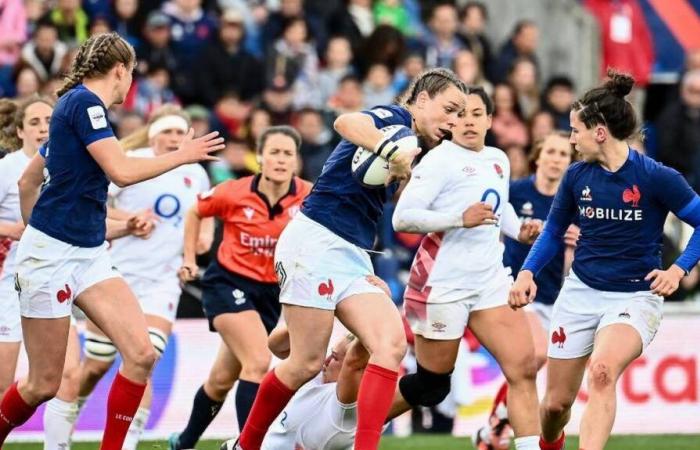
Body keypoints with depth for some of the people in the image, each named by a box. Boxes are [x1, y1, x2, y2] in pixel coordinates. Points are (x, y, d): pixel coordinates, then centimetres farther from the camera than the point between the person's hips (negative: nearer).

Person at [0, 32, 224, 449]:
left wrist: (34, 228, 31)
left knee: (142, 356, -7)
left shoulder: (77, 103, 16)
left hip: (89, 255, 9)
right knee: (44, 384, -3)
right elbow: (122, 171, -20)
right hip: (51, 254, -9)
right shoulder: (84, 102, -11)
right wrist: (183, 155, -8)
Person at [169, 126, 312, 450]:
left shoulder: (308, 198, -13)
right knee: (258, 360, -25)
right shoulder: (234, 193, -14)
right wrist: (189, 259, 4)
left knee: (222, 379, 13)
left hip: (271, 291, 3)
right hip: (229, 282, -3)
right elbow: (195, 213, 5)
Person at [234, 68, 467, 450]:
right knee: (307, 362, -5)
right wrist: (392, 150, -42)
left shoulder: (415, 150, 19)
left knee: (392, 344, -13)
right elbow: (346, 123, -28)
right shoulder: (395, 118, -6)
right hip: (316, 242, -8)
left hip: (353, 258, 8)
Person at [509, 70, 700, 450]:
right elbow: (553, 232, 15)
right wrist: (527, 272, 0)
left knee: (602, 370, -34)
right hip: (580, 292, 5)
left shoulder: (656, 177, -12)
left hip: (635, 297, -4)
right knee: (556, 403, 9)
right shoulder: (577, 176, 1)